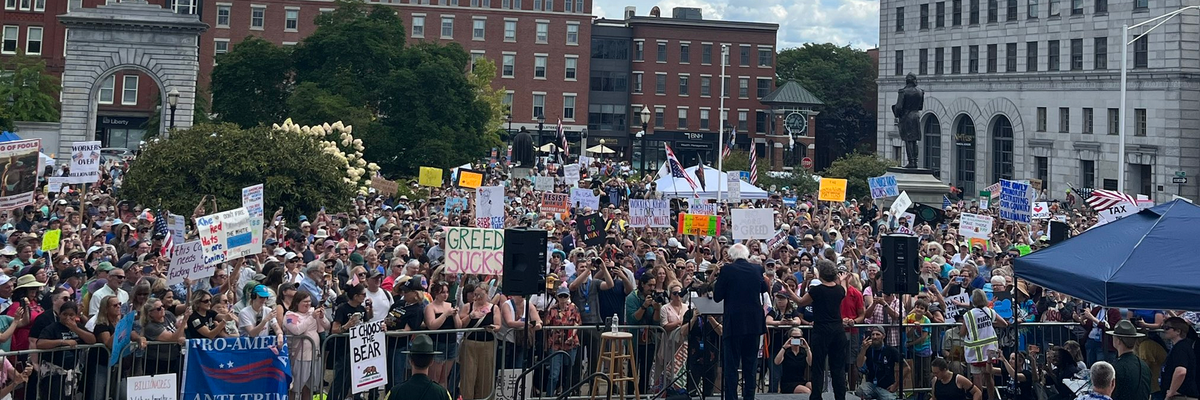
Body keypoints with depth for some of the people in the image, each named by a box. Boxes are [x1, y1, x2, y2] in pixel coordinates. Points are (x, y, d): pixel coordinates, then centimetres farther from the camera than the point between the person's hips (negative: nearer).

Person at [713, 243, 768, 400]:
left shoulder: (727, 270, -10)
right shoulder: (757, 269, 1)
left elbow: (717, 297, -5)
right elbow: (764, 289, 19)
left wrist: (717, 280, 10)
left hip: (734, 323, -4)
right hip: (754, 323, 4)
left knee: (731, 364, 1)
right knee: (750, 363, 13)